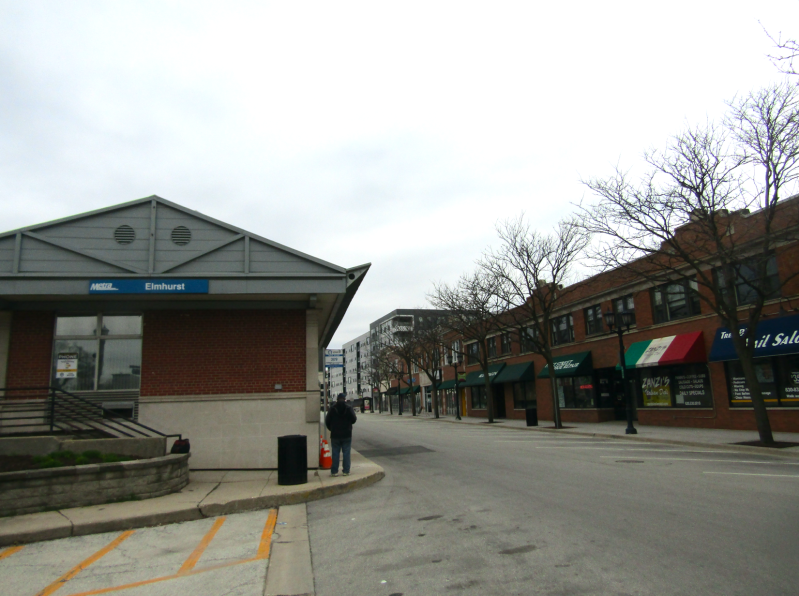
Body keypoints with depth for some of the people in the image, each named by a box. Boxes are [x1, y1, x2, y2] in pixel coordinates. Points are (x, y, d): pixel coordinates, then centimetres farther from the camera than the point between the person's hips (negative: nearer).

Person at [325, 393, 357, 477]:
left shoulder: (333, 408, -4)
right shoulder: (349, 408, -6)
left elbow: (327, 421, -1)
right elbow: (353, 419, -3)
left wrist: (331, 429, 15)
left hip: (335, 435, 0)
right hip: (347, 435, 0)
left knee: (335, 453, 7)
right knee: (346, 453, 6)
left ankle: (334, 471, 8)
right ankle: (346, 471, 6)